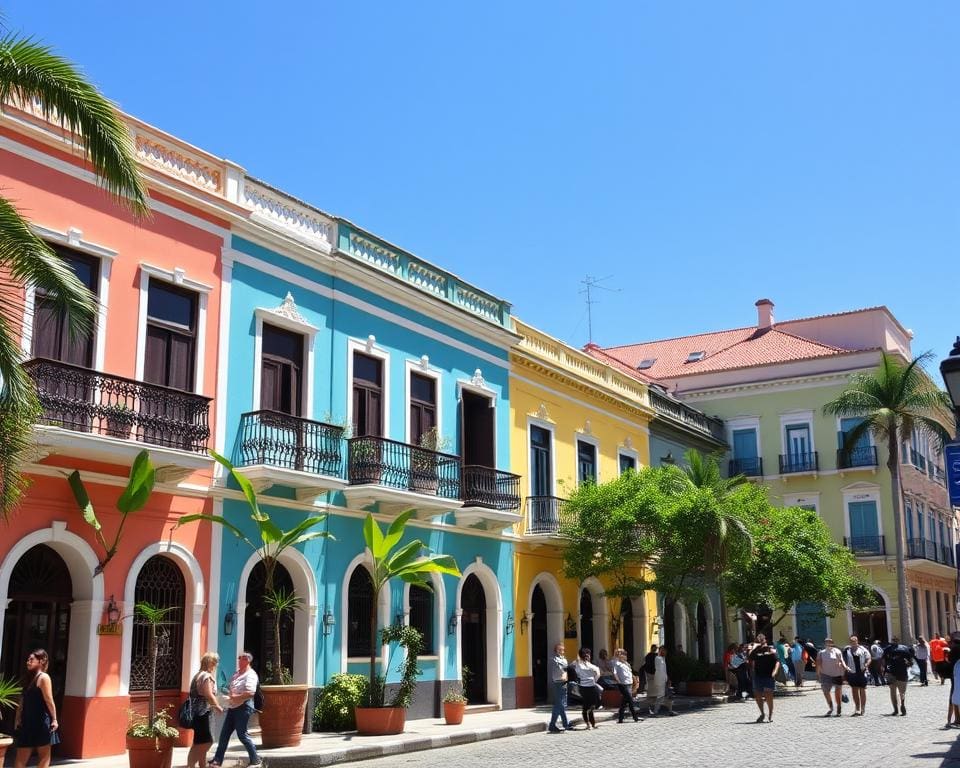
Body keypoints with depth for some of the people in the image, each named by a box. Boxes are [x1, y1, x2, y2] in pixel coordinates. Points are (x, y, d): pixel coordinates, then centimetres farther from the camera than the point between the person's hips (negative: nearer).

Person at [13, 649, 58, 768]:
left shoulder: (43, 677, -2)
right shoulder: (29, 678, 7)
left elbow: (49, 701, -6)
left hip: (41, 722, -4)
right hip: (28, 722, 4)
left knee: (44, 756, 3)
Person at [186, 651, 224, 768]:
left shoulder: (199, 675, 18)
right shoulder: (206, 676, -13)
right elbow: (209, 695, -17)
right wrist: (218, 707, -5)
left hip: (199, 713, 10)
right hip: (202, 713, -10)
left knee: (203, 743, 17)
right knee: (203, 743, -9)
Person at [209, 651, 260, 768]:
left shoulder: (250, 675, -15)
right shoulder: (237, 673, 13)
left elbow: (250, 693, -27)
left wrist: (236, 697, -20)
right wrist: (229, 692, 5)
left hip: (243, 707, -9)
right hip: (232, 707, 9)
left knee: (242, 734, -4)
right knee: (224, 734, 9)